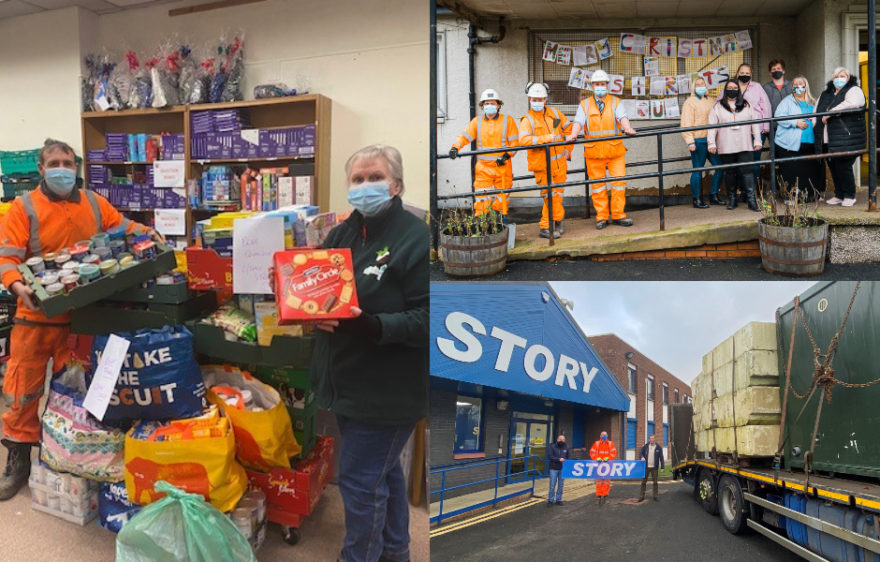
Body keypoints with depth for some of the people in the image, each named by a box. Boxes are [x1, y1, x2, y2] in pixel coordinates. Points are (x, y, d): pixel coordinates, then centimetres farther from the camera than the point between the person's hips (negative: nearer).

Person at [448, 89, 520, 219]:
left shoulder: (507, 120, 4)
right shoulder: (477, 121, 10)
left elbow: (515, 141, 1)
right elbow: (465, 136, 2)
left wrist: (506, 156, -13)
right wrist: (455, 147, -17)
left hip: (502, 167, -1)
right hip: (483, 168, 1)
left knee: (502, 199, 5)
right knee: (482, 200, -6)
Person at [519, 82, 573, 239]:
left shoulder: (554, 113, 8)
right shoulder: (527, 120, -8)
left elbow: (568, 128, 22)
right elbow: (523, 139, -25)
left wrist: (568, 149, 14)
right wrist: (546, 138, -29)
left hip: (559, 162, 5)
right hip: (542, 165, -5)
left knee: (557, 194, 11)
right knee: (550, 196, -5)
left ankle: (545, 227, 24)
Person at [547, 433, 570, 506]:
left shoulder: (566, 447, 10)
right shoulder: (552, 447, 0)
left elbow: (569, 457, 10)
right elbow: (550, 457, -8)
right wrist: (558, 459, -19)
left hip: (563, 469, 3)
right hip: (554, 469, -3)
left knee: (561, 485, 8)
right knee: (552, 485, -2)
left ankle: (559, 500, 18)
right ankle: (550, 500, 5)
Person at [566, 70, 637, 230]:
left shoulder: (616, 102, 10)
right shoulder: (584, 105, 12)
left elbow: (622, 117, -7)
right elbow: (578, 122, -2)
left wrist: (627, 128, -29)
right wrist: (573, 134, -23)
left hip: (615, 150, 0)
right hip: (593, 151, 0)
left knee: (619, 182, -2)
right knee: (597, 185, 4)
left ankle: (618, 215, 8)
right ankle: (601, 217, 12)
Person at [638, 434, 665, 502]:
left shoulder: (658, 447, 2)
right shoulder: (645, 446, 3)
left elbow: (661, 457, 3)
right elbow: (640, 453, 8)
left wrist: (662, 467, -2)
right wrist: (642, 457, -16)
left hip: (654, 467, 0)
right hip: (646, 467, 1)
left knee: (655, 482, 4)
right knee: (644, 481, 3)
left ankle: (656, 496, 13)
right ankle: (642, 496, 9)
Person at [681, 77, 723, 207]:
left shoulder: (710, 102, 19)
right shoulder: (690, 102, -1)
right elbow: (686, 124, -9)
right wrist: (690, 141, -17)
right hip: (698, 141, -7)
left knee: (720, 166, 4)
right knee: (697, 170, -3)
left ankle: (714, 196, 15)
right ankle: (697, 199, 5)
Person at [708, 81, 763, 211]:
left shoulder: (746, 106, 14)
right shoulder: (718, 107, 8)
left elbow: (755, 123, 13)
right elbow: (712, 127, 3)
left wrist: (757, 141, 7)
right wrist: (711, 144, -5)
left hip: (744, 146, 0)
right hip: (726, 147, 0)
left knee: (748, 170, -8)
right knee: (730, 172, 5)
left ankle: (751, 200, -9)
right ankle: (732, 199, 14)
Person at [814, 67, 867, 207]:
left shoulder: (854, 90, 0)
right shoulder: (825, 94, 21)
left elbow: (851, 103, -22)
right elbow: (816, 111, 34)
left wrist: (829, 113, -18)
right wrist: (815, 122, 16)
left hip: (846, 140, -7)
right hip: (828, 141, 7)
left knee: (843, 166, -8)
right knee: (833, 167, 9)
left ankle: (849, 196, 6)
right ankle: (839, 195, 21)